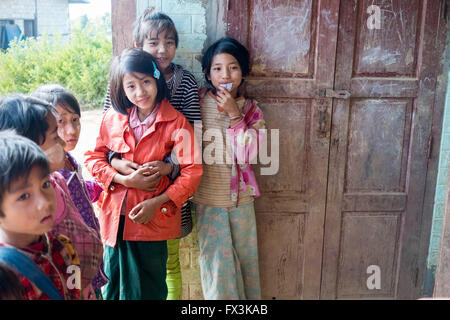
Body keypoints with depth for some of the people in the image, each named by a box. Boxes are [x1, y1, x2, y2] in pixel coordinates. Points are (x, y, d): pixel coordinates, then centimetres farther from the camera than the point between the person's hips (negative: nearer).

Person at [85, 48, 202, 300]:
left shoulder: (176, 122, -8)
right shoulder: (112, 118, 3)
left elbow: (192, 171, -11)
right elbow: (93, 157, 6)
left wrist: (156, 202, -18)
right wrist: (125, 180, -11)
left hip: (152, 219, -3)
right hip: (115, 217, 3)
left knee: (148, 290, 10)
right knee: (114, 287, 17)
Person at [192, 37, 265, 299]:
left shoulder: (252, 110, -2)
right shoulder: (198, 103, -5)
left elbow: (249, 154, -13)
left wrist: (234, 115, -17)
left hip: (242, 199, 2)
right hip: (209, 200, -2)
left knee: (245, 258, 16)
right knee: (216, 263, 7)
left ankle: (250, 298, 37)